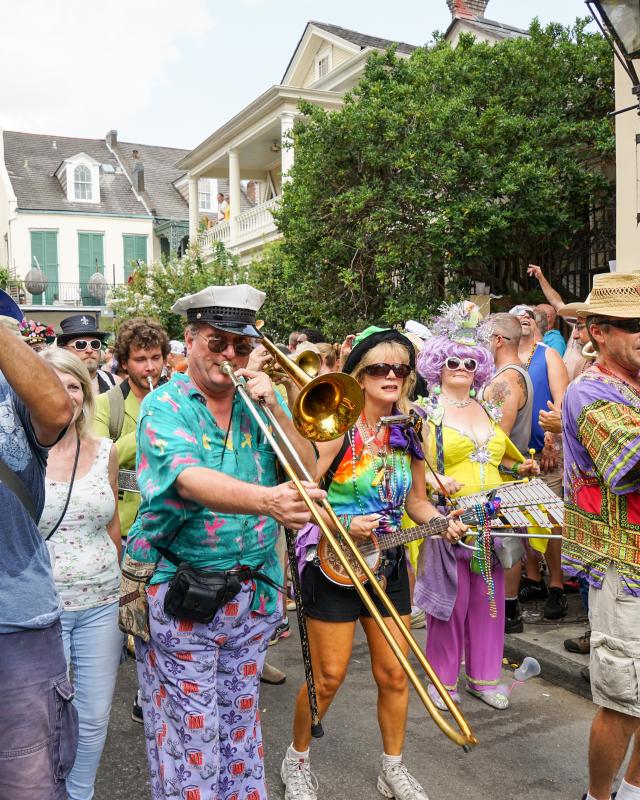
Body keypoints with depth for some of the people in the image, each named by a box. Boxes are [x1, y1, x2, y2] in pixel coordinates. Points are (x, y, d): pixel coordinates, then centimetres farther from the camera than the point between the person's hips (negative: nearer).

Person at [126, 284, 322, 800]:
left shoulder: (261, 401, 4)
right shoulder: (164, 406, -10)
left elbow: (308, 470, -2)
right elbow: (190, 481, -28)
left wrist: (274, 409, -16)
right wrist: (266, 499, -45)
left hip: (253, 588, 4)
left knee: (240, 717, 20)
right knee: (191, 730, 6)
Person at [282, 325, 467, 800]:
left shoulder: (409, 434, 3)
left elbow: (416, 501, 11)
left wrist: (444, 523, -7)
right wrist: (345, 525, -24)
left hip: (388, 565, 5)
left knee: (394, 674, 12)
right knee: (329, 677, 5)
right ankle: (297, 760, 31)